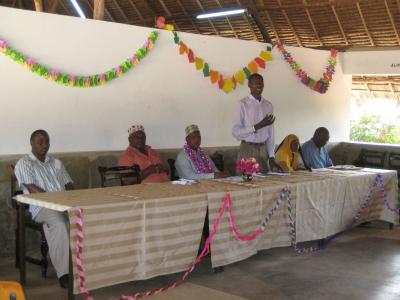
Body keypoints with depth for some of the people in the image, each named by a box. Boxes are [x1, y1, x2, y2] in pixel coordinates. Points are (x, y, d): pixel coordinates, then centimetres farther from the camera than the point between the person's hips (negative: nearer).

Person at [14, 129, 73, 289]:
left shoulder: (56, 163, 26)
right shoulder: (23, 164, 8)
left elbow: (69, 185, 21)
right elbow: (32, 189, -6)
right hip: (41, 206, -5)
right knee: (58, 223, -39)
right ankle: (64, 273, -39)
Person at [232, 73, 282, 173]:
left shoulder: (268, 106, 8)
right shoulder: (243, 104, -9)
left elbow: (270, 134, 10)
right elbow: (235, 132, -14)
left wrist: (271, 157, 6)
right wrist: (258, 126, -18)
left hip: (263, 150, 5)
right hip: (248, 149, -5)